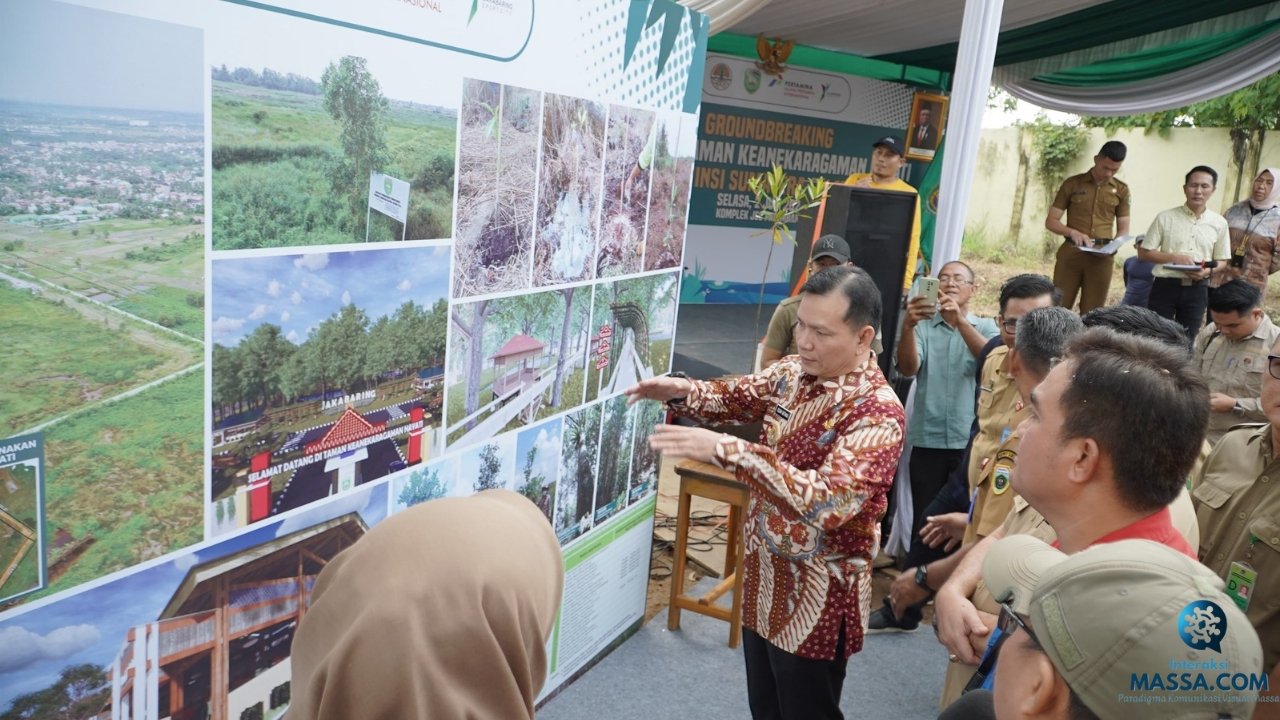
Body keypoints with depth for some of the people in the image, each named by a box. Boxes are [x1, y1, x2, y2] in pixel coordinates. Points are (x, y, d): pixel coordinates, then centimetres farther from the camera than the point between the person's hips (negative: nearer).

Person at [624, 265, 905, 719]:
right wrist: (683, 391, -9)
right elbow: (738, 398, 13)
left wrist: (725, 449, -44)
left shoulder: (878, 413, -26)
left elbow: (824, 500, -38)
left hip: (816, 594, -7)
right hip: (764, 572, 7)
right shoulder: (792, 372, -3)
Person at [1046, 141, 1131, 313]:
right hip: (1070, 253, -2)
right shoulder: (1072, 184, 3)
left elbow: (1123, 229, 11)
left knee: (1092, 313, 4)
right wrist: (1072, 232, -17)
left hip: (1101, 257, 2)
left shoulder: (1121, 190, 9)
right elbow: (1051, 221, 1)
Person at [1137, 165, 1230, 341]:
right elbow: (1143, 252, -1)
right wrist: (1174, 257, -15)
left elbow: (1222, 261, 10)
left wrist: (1206, 271, -12)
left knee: (1185, 341, 10)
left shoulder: (1219, 223, 5)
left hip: (1197, 290, 2)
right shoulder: (1165, 218, -2)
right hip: (1165, 286, -2)